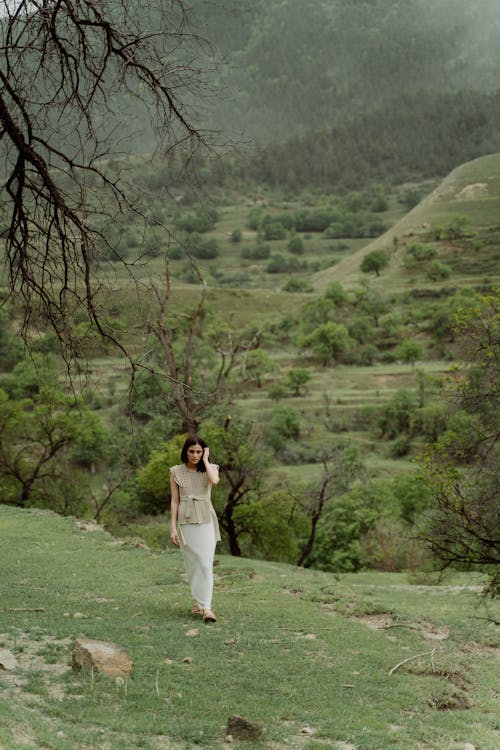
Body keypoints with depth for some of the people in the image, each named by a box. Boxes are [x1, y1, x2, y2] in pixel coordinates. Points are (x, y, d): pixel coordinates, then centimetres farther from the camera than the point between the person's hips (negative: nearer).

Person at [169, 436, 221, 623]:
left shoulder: (209, 468, 2)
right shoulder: (176, 472, 2)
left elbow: (215, 481, -23)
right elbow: (175, 501, 3)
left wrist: (205, 460, -11)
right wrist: (173, 528, -2)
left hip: (206, 521, -1)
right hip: (186, 521, 1)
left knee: (206, 564, -10)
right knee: (191, 564, 7)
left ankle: (206, 607, -13)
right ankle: (199, 600, 24)